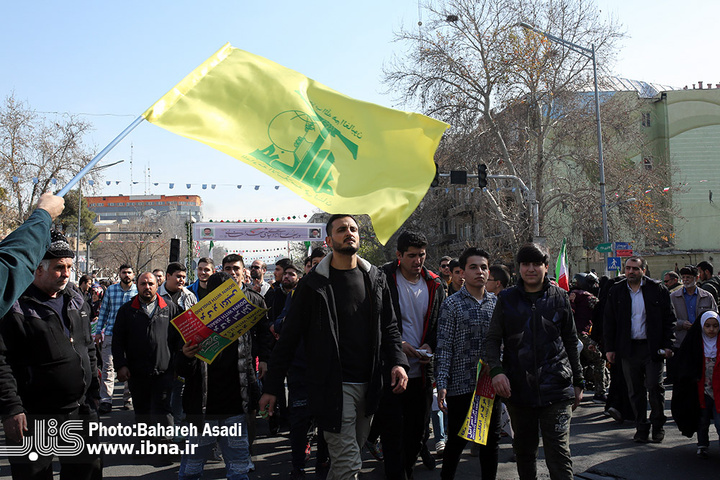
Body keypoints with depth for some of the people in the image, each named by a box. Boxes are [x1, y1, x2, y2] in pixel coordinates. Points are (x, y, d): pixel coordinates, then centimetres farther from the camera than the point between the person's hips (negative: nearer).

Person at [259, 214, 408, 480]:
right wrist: (272, 387, -3)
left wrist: (397, 361, -6)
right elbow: (289, 337, -2)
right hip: (333, 386, -5)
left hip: (368, 385, 5)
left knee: (352, 450, 16)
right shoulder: (313, 284, -5)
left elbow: (389, 327, 13)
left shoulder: (375, 278, 8)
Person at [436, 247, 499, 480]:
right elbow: (444, 347, -7)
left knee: (491, 439, 12)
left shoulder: (496, 302, 8)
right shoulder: (452, 304, -4)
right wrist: (442, 384, -14)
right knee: (457, 440, 4)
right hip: (461, 384, -4)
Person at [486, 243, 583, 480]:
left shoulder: (559, 297, 5)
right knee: (524, 451, 13)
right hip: (518, 388, 1)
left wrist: (578, 382, 12)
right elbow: (492, 338, 4)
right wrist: (496, 370, -13)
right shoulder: (507, 299, 5)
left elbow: (571, 342, 11)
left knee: (558, 453, -7)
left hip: (555, 389, -1)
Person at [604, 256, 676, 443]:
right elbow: (609, 321, 10)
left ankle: (658, 425, 17)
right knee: (635, 391, 7)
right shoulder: (616, 291, 6)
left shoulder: (658, 289, 1)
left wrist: (668, 344, -6)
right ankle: (642, 428, 17)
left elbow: (669, 319, 3)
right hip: (629, 348, 2)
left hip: (652, 347, -2)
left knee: (655, 387, -2)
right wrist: (610, 347, 4)